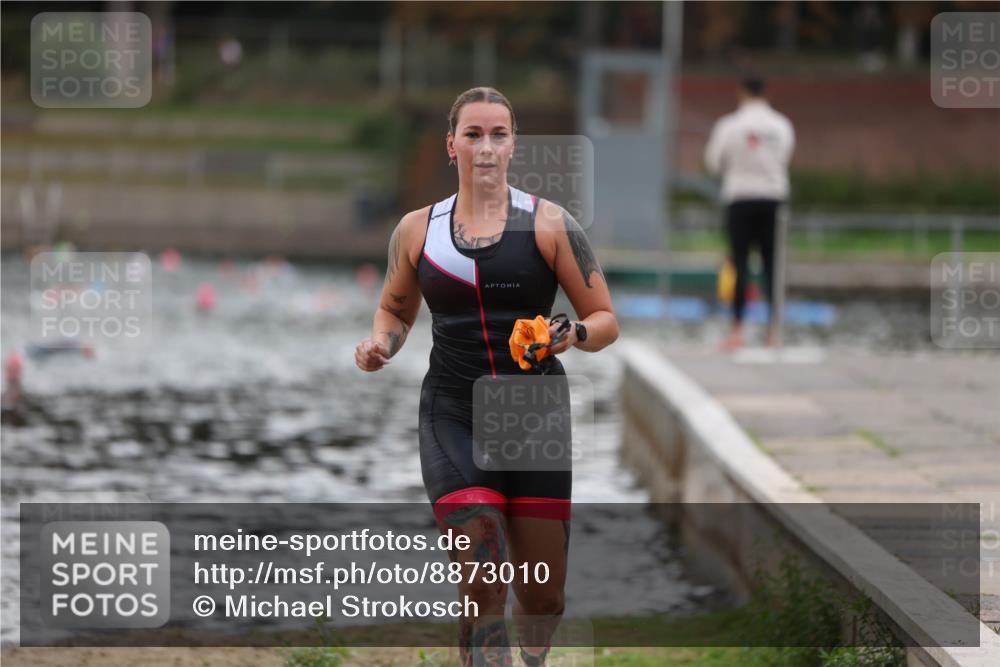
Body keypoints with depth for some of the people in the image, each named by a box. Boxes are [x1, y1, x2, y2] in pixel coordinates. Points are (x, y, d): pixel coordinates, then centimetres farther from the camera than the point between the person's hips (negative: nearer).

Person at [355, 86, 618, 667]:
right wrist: (382, 343, 1)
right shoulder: (417, 230, 6)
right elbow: (396, 310, 23)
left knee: (543, 594, 4)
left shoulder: (549, 223, 0)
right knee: (483, 586, -15)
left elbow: (605, 320, 3)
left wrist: (575, 334, -19)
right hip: (453, 417, 0)